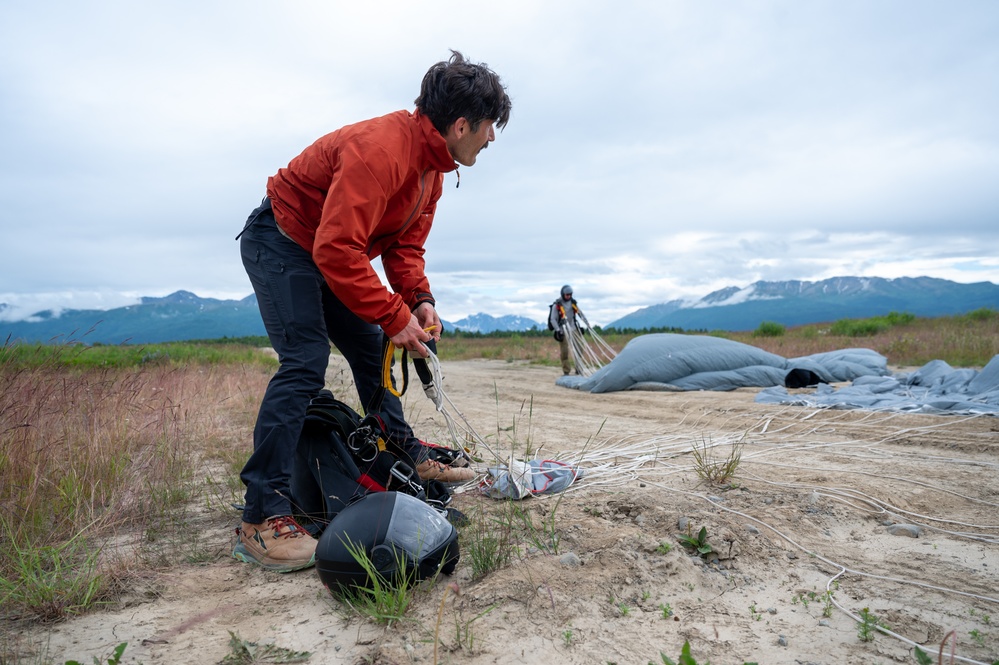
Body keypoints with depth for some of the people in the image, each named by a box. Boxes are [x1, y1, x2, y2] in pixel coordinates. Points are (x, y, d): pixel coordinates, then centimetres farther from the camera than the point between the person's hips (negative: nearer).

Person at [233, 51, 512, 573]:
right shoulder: (379, 149, -31)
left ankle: (403, 454, 24)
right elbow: (337, 250, -36)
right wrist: (395, 315, -31)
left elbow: (406, 244, 4)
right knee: (304, 362, -20)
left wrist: (419, 300, -13)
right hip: (280, 244, -9)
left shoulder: (432, 165, 1)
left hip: (330, 252, 10)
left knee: (372, 350, 9)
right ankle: (262, 520, -18)